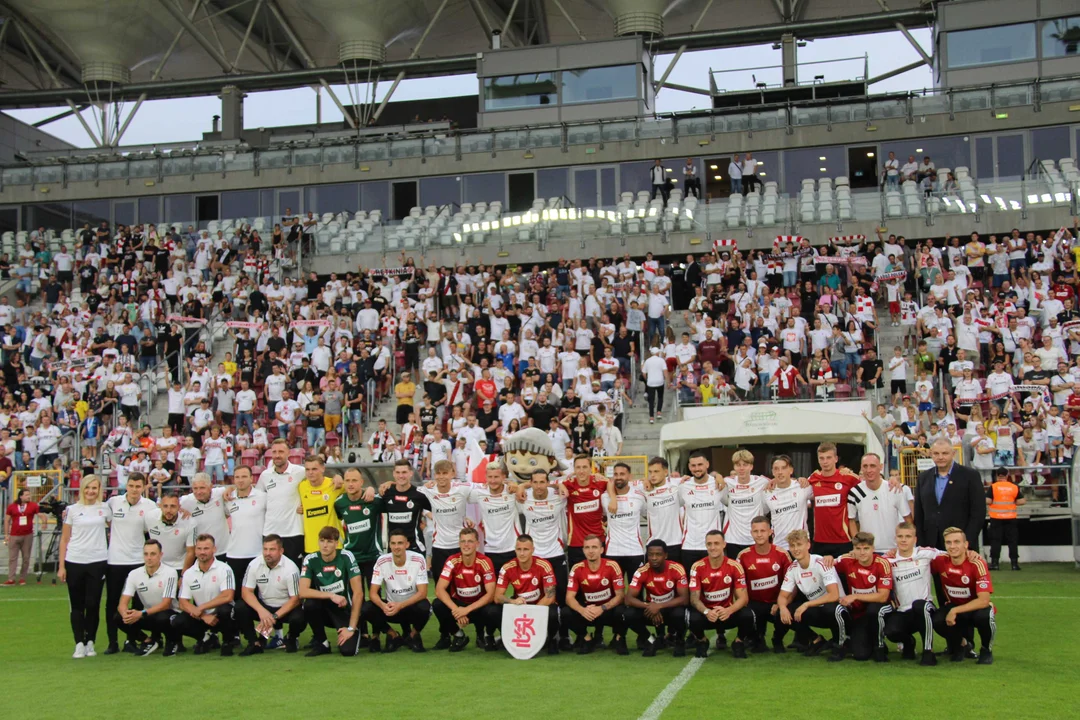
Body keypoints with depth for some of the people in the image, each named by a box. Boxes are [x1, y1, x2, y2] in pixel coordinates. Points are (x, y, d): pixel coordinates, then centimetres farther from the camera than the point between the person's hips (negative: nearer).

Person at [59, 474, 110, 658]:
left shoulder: (104, 508, 6)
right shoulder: (72, 510, 4)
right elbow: (64, 539, 5)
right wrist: (61, 566, 0)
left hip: (97, 562, 0)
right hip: (74, 562, 0)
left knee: (93, 604, 1)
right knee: (77, 605, 2)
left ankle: (90, 642, 13)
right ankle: (79, 644, 8)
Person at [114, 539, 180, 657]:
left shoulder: (170, 572, -18)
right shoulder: (134, 574, -6)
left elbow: (165, 604, -22)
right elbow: (123, 603, -12)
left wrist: (141, 614, -35)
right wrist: (126, 614, -36)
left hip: (167, 614, -4)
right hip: (147, 616, 4)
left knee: (163, 618, -39)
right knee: (119, 618, -21)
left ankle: (172, 641, -4)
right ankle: (148, 642, 1)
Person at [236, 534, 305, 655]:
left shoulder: (290, 568, -20)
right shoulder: (254, 565, -11)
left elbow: (295, 599, -16)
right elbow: (246, 592, -11)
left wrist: (274, 617, -24)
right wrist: (261, 611, -27)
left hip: (286, 608, -3)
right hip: (263, 605, 3)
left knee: (299, 618, -33)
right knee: (240, 608, -23)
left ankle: (292, 638, 5)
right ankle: (254, 643, -4)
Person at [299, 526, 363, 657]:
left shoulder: (346, 557, -15)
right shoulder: (310, 560, -10)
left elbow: (358, 593, -16)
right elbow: (303, 592, -19)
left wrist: (351, 628, -19)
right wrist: (331, 595, -30)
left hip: (345, 610, -2)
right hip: (324, 610, 2)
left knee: (348, 650, -24)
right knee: (310, 604, -31)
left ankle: (356, 633, 13)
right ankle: (320, 643, -5)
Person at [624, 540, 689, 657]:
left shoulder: (677, 569, -20)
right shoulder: (642, 572, -16)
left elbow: (684, 599, -23)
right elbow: (629, 599, -19)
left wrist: (659, 606, -34)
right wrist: (648, 606, -36)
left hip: (671, 608, -1)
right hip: (652, 609, 2)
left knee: (679, 613, -37)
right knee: (629, 614, -27)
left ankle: (679, 641, -1)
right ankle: (651, 640, 1)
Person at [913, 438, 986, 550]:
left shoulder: (970, 476, 0)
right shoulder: (924, 477, 11)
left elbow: (979, 512, -4)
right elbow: (918, 514, 12)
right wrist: (921, 545, 3)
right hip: (931, 547, 3)